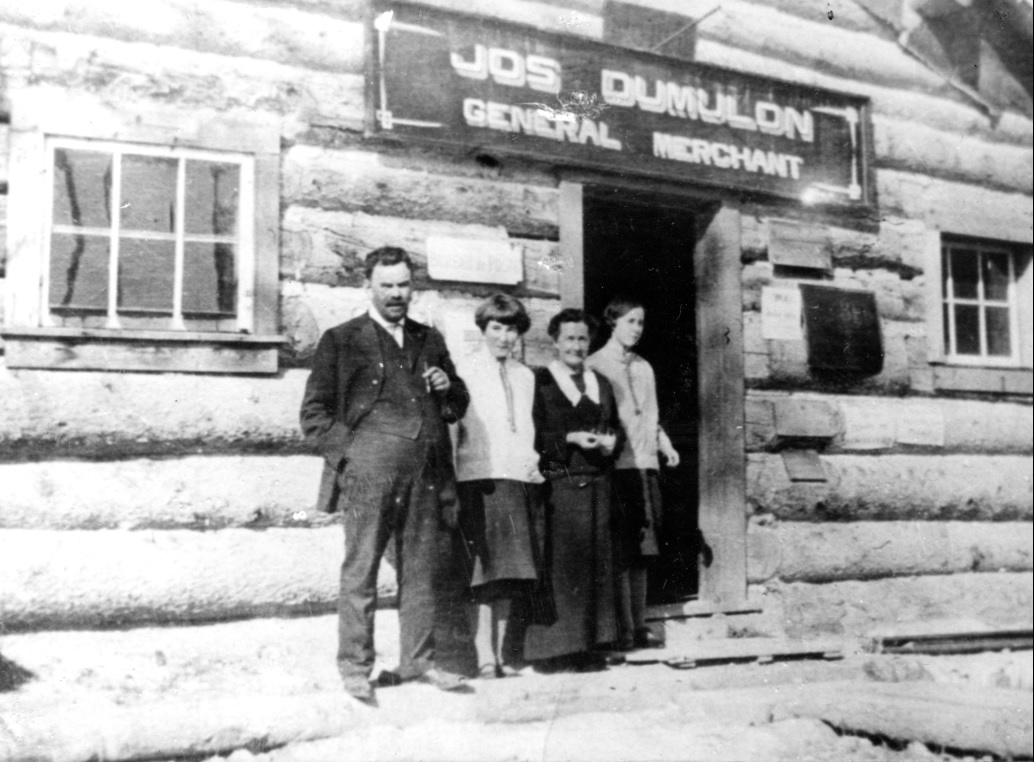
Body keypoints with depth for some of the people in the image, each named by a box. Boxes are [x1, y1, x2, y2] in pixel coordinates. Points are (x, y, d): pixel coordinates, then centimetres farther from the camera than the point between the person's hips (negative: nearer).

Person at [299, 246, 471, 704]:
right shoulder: (341, 341, 6)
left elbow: (458, 407, 26)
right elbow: (313, 413, 5)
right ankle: (355, 669, 8)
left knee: (422, 571, 7)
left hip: (426, 475, 4)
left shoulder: (430, 340, 20)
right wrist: (348, 450, -7)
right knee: (360, 573, -1)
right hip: (369, 476, -4)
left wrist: (448, 387, 4)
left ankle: (418, 661, 18)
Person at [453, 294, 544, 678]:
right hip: (480, 478, -5)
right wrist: (450, 481, -11)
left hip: (519, 478, 6)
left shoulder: (525, 376, 20)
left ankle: (498, 652, 13)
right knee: (490, 569, -11)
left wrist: (534, 466, 11)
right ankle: (484, 654, -7)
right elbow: (450, 424, -4)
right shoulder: (465, 371, 2)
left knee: (511, 572, 6)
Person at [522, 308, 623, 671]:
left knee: (595, 562, 7)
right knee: (559, 564, -7)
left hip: (596, 483, 6)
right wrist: (571, 438, -17)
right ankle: (554, 647, 1)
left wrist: (610, 440, -2)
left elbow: (616, 426, 19)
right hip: (558, 483, -6)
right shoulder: (540, 381, -1)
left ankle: (590, 645, 14)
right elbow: (534, 434, -7)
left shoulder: (601, 383, 18)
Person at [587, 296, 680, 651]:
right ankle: (624, 629, 0)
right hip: (616, 464, -6)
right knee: (620, 553, -5)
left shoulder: (644, 367, 19)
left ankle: (640, 626, 15)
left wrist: (664, 442, 8)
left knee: (642, 552, 9)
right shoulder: (596, 365, -1)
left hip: (645, 464, 6)